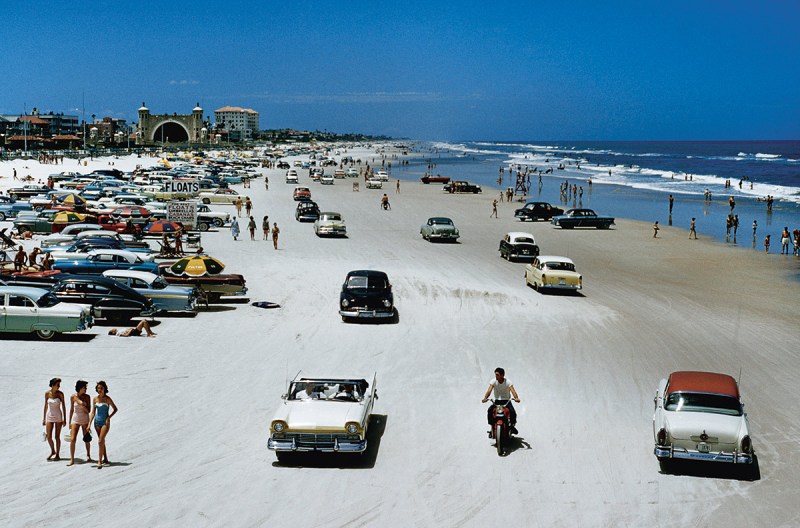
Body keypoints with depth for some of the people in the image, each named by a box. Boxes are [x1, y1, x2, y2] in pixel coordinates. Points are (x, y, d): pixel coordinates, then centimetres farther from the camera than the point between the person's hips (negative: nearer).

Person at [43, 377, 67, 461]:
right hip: (49, 416, 2)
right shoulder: (47, 394, 0)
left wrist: (64, 419, -5)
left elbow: (63, 407, -2)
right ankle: (53, 451, 24)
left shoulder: (60, 394, -5)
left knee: (57, 436, 0)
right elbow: (46, 406, 7)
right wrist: (44, 419, 8)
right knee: (49, 436, -1)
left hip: (58, 417, -2)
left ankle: (57, 455, 10)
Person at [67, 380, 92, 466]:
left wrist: (82, 404, -22)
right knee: (72, 439, -10)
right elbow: (71, 410, 8)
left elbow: (88, 411, -4)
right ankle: (72, 459, -5)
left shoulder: (87, 397, -4)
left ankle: (88, 455, 31)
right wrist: (70, 422, 10)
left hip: (85, 419, 0)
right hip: (75, 419, 0)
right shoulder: (73, 397, -2)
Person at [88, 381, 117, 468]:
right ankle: (105, 459, 23)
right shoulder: (95, 399, 5)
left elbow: (115, 409, 2)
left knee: (100, 441, -14)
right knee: (102, 442, 12)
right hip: (97, 421, 5)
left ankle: (99, 461, -14)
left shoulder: (107, 399, -7)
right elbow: (93, 412, 9)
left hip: (105, 422, -5)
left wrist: (109, 417, -11)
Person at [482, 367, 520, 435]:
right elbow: (489, 390, -20)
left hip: (506, 401, -1)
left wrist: (516, 398, -47)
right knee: (490, 410, -25)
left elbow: (512, 390, -26)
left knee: (512, 412, -27)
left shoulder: (508, 382, -11)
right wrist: (485, 398, -40)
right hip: (497, 401, 1)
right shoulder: (493, 381, -7)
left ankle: (512, 425, -1)